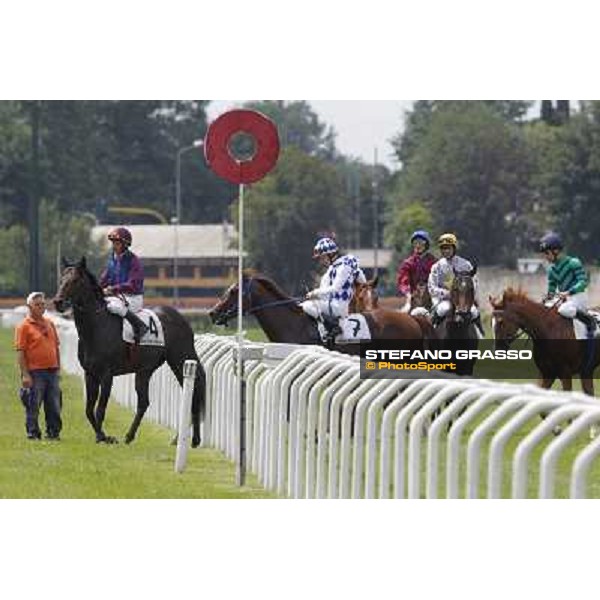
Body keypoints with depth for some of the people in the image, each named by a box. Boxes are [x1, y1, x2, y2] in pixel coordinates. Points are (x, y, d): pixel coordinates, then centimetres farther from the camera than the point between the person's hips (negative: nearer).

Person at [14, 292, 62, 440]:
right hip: (35, 372, -6)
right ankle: (33, 433, 8)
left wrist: (58, 368, 14)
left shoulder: (49, 324, 14)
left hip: (52, 371, 6)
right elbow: (20, 352, -10)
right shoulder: (24, 326, -5)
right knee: (33, 406, 0)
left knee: (54, 406, 9)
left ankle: (53, 432, 18)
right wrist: (25, 374, -16)